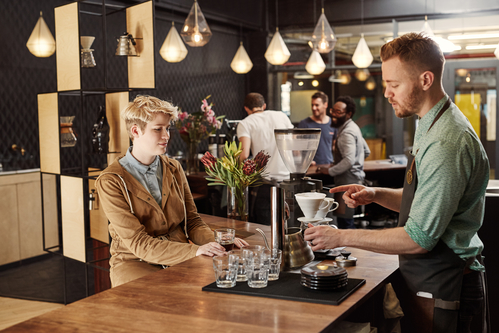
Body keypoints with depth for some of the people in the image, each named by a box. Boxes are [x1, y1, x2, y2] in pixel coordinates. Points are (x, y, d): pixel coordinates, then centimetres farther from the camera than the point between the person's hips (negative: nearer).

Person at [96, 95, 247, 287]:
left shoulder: (174, 169, 10)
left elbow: (192, 221, 11)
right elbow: (138, 243, -16)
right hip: (135, 263, -5)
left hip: (181, 257, 5)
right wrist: (194, 251, -28)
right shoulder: (110, 182, -9)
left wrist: (218, 243, -12)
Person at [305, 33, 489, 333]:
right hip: (428, 280, 9)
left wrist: (343, 237, -19)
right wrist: (376, 195, 2)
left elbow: (419, 238, -25)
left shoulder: (446, 143, -25)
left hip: (441, 289, -9)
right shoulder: (431, 128, 9)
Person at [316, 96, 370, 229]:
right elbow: (366, 151, 24)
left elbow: (349, 160, -27)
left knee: (345, 222, -10)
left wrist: (330, 171, -18)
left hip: (348, 183, -11)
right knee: (346, 220, 14)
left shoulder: (347, 133, -16)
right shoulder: (353, 127, 16)